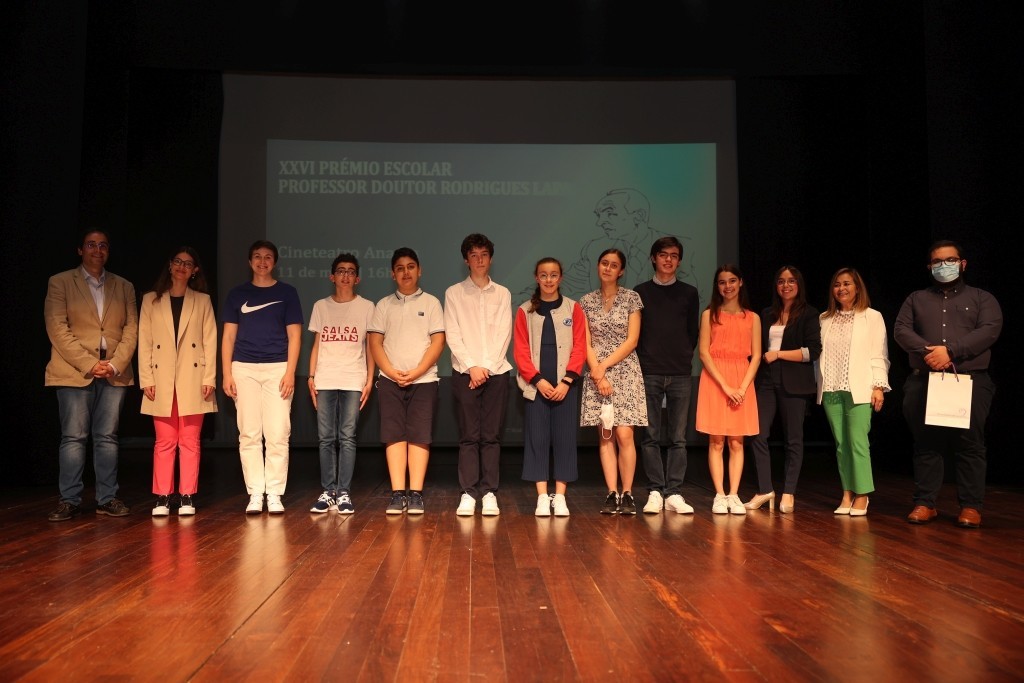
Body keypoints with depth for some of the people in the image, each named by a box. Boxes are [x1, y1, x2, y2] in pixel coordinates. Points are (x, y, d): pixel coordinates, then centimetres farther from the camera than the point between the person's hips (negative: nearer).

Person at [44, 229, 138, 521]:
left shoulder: (124, 287, 14)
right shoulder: (60, 283, 5)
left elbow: (131, 329, 7)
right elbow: (57, 329, -5)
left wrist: (116, 364, -9)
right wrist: (89, 364, -13)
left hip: (114, 373, 3)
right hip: (74, 372, -2)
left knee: (107, 437, 4)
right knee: (73, 437, -2)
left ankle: (107, 499, 9)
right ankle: (70, 499, 5)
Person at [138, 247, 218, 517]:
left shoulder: (202, 301, 9)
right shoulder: (151, 300, 10)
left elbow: (210, 341, 4)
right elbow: (144, 342, 5)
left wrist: (210, 378, -5)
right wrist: (146, 379, -4)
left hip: (193, 379, 0)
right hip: (162, 380, 0)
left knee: (190, 441, 2)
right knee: (164, 442, 1)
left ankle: (187, 497, 7)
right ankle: (162, 498, 7)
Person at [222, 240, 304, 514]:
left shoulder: (287, 293, 9)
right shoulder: (237, 294, 13)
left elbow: (294, 336, 4)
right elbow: (228, 336, 11)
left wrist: (290, 372, -6)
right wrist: (226, 373, 1)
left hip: (277, 368, -1)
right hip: (244, 368, 2)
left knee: (278, 434, -5)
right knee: (249, 434, 0)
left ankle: (274, 494, 2)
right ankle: (255, 494, 6)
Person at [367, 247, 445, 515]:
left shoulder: (431, 302, 8)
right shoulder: (383, 305, 12)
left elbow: (438, 342, 0)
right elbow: (374, 342, 6)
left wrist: (416, 372, -11)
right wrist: (392, 372, -9)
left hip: (424, 380, -1)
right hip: (390, 380, 2)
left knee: (420, 436, -5)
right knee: (394, 434, -3)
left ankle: (416, 494, -4)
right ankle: (398, 494, -3)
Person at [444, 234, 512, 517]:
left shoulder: (502, 293, 12)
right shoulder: (454, 293, 8)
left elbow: (503, 334, 3)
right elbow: (452, 335, 1)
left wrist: (487, 367, -8)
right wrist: (471, 366, -10)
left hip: (496, 371, 1)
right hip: (465, 372, -1)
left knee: (491, 435, 1)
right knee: (469, 435, -2)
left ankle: (489, 493, 4)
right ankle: (468, 493, 1)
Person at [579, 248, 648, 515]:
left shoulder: (631, 298, 4)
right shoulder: (587, 301, 9)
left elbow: (632, 340, -3)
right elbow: (585, 343, 5)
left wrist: (605, 365, -10)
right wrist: (596, 371, -9)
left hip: (625, 372, -2)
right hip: (597, 374, 2)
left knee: (624, 434, -9)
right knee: (605, 436, 1)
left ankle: (627, 495, -1)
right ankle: (612, 494, 4)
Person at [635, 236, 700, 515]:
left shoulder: (689, 293, 11)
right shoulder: (641, 292, 8)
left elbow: (693, 333, 13)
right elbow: (634, 333, 7)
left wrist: (685, 357, 4)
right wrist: (643, 360, 0)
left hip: (680, 374, 1)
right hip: (649, 374, -1)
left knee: (678, 437, 1)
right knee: (651, 436, 0)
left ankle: (674, 493, 5)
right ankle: (655, 492, 5)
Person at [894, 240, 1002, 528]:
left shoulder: (982, 298, 13)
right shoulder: (916, 299, 18)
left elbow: (990, 330, -4)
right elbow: (901, 329, 3)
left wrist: (950, 351, -16)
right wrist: (927, 352, -15)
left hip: (970, 381, -2)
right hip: (923, 382, 2)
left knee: (970, 445, -2)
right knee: (926, 444, 3)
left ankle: (971, 506, 5)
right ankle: (925, 503, 8)